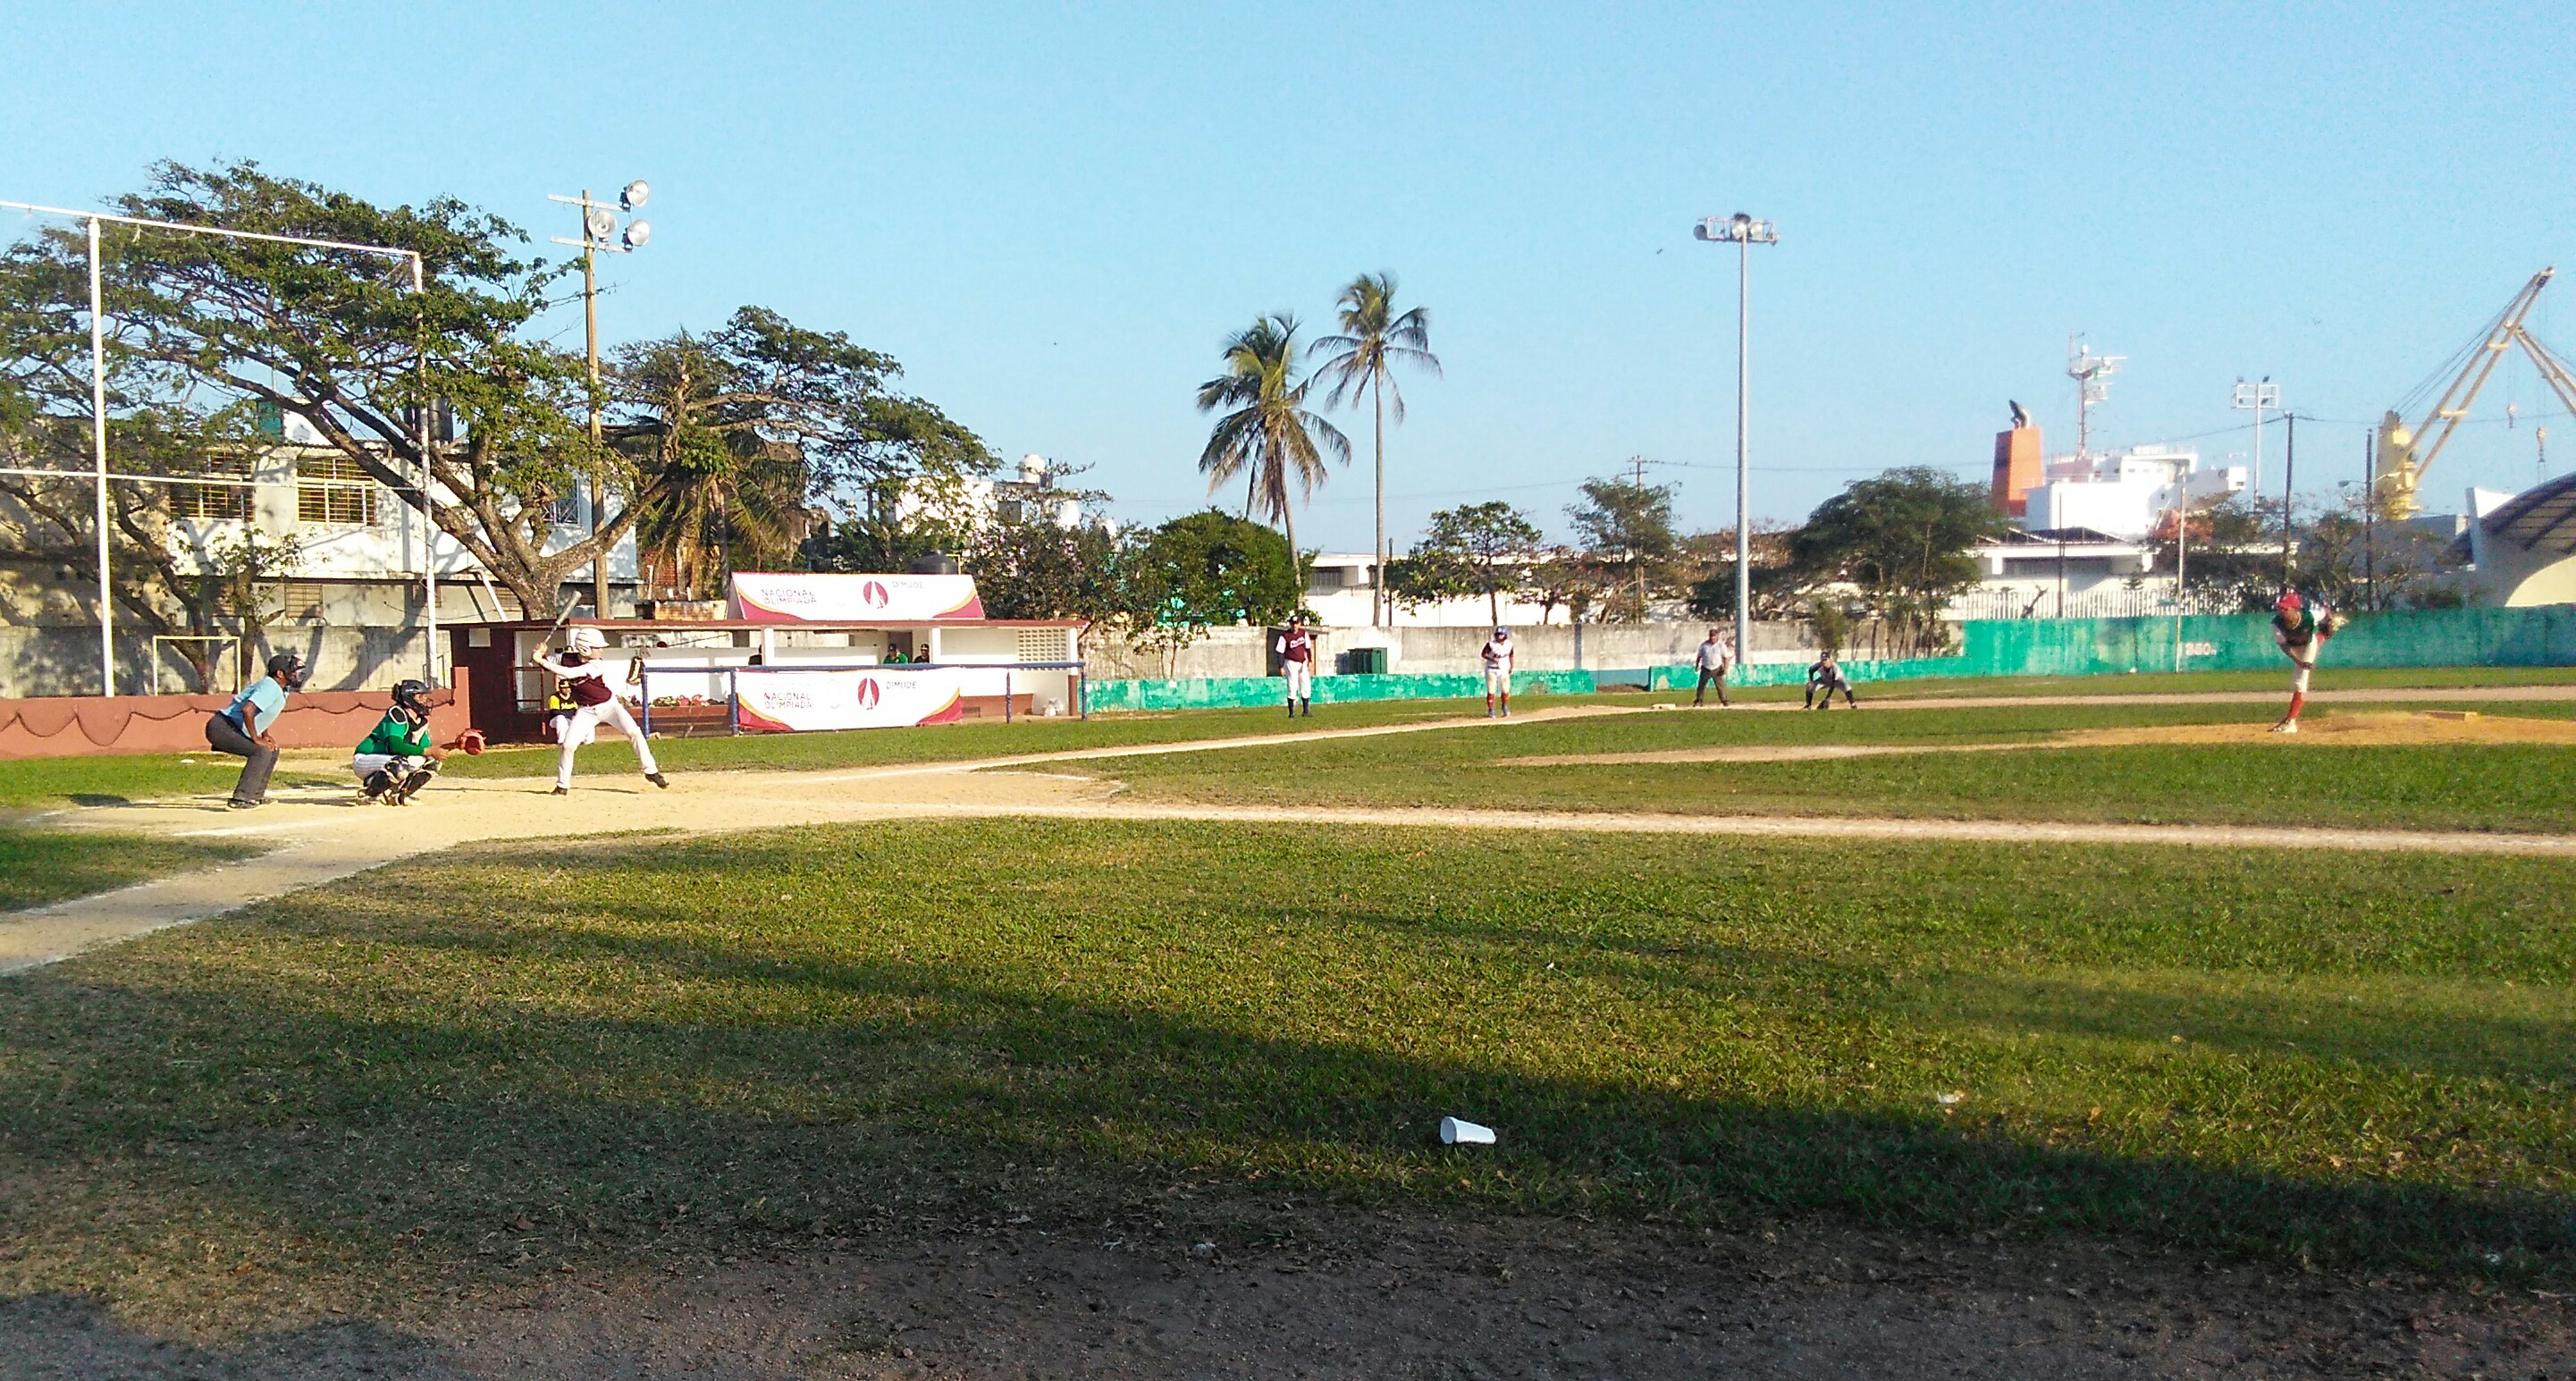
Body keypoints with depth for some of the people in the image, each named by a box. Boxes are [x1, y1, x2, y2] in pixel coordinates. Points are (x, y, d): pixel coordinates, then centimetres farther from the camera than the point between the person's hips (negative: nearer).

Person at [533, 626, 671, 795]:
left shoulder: (597, 666, -23)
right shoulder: (566, 659, -12)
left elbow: (569, 674, -35)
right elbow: (542, 662, 1)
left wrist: (543, 662, -32)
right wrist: (541, 656, -22)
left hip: (609, 705, -2)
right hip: (585, 710, 2)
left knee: (634, 733, -19)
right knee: (568, 745, -9)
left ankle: (651, 771, -7)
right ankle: (562, 786, 9)